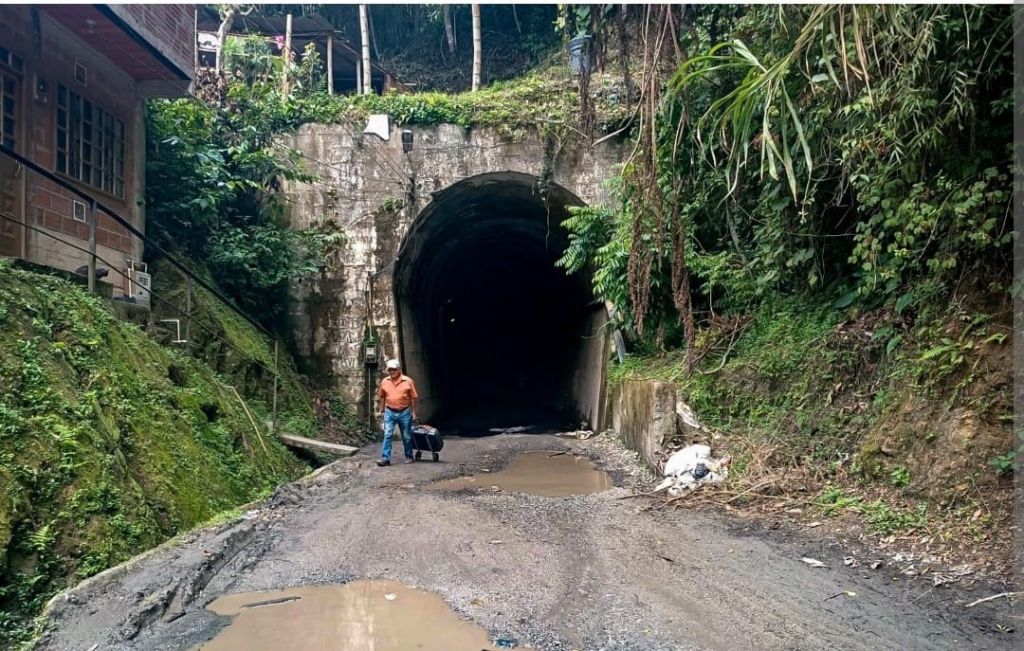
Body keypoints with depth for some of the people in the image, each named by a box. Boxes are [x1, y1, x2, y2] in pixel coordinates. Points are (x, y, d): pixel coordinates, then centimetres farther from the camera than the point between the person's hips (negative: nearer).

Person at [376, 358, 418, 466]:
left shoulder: (408, 381, -6)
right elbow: (382, 396, 11)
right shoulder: (384, 381, 1)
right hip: (389, 412, 1)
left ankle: (409, 457, 25)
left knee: (407, 436, 10)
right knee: (387, 435, -8)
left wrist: (413, 412, -3)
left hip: (404, 412, -1)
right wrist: (382, 410, 11)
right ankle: (385, 458, -8)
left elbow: (413, 398, -2)